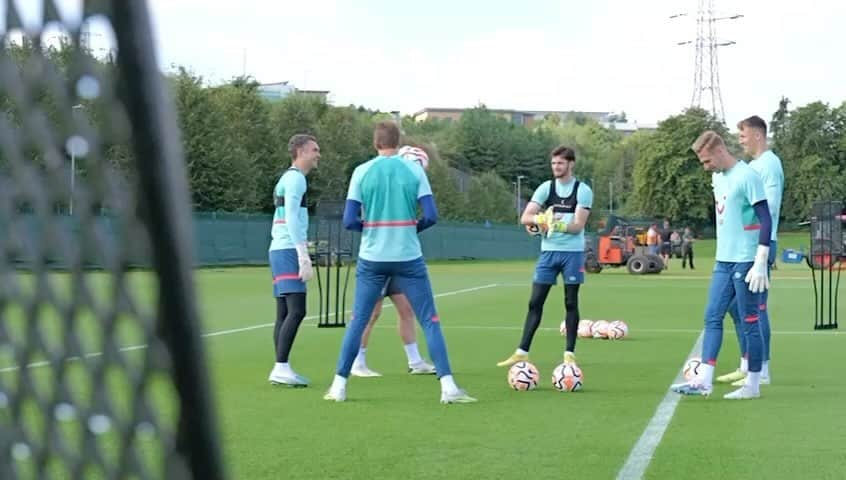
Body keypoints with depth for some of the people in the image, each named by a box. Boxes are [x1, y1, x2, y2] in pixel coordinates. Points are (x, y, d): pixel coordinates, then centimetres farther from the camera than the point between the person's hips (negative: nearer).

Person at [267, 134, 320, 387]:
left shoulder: (287, 178, 24)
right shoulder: (295, 178, -7)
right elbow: (292, 219, -16)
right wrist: (304, 256, -19)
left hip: (279, 250, 10)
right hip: (288, 250, -10)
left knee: (285, 313, 7)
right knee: (296, 311, -15)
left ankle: (281, 369, 6)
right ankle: (281, 367, -20)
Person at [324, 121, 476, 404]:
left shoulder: (361, 172, -1)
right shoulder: (414, 170, -2)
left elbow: (349, 221, -5)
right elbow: (431, 216, -7)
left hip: (372, 259, 1)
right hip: (408, 258, -1)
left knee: (357, 321, 11)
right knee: (430, 320, 4)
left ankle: (339, 386, 11)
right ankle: (448, 387, -2)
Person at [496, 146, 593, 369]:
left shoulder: (583, 190, -3)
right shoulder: (546, 188, 5)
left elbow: (578, 225, -10)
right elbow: (525, 217, -3)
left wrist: (559, 224, -28)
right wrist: (540, 219, -23)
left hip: (572, 252, -3)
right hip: (548, 251, 3)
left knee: (571, 303, 3)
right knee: (535, 302, 1)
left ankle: (569, 353, 10)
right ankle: (522, 352, 2)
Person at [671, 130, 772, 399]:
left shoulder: (747, 177, -13)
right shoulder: (717, 178, 12)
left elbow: (766, 221, -15)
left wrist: (760, 264, -18)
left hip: (745, 261, -8)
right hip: (723, 261, 8)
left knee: (750, 322, -1)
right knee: (712, 318, 3)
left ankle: (753, 385, 8)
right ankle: (704, 381, 2)